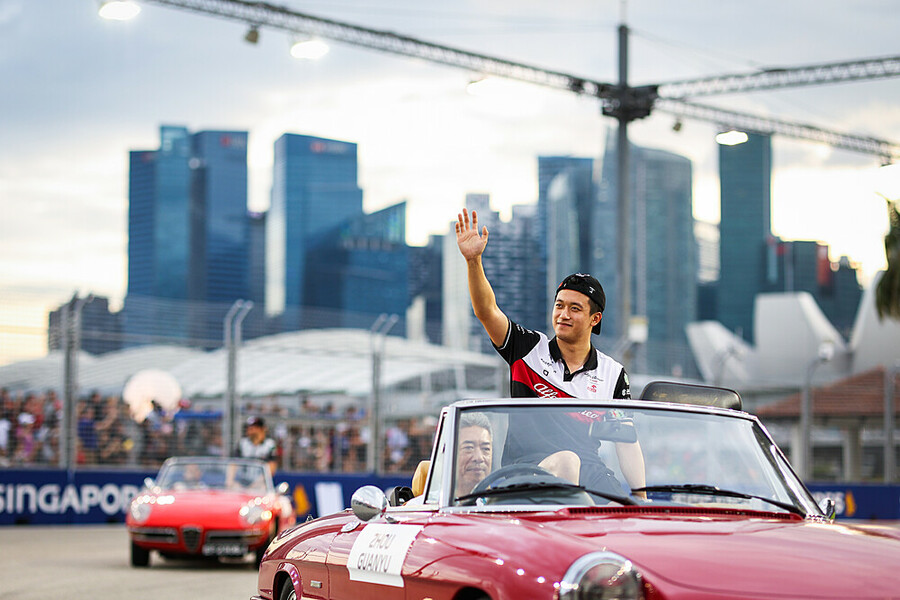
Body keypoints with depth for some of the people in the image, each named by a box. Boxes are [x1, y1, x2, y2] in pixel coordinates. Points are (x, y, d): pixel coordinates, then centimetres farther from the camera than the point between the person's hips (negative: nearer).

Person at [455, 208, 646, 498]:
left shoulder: (613, 374, 14)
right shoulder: (530, 348, 10)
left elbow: (626, 442, 13)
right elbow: (486, 311, -4)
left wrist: (640, 499, 1)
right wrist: (473, 260, -20)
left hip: (588, 467, 2)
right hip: (527, 462, -2)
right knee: (565, 461, -37)